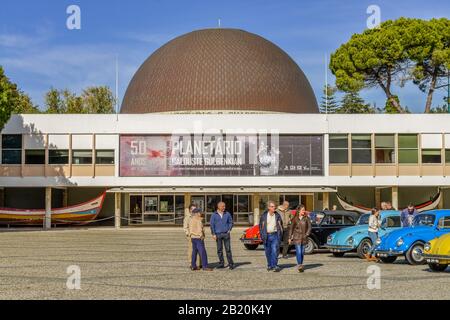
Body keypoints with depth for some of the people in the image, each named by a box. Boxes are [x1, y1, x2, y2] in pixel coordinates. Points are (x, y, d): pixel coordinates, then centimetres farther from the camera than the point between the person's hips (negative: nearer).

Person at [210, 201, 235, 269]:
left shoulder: (227, 214, 6)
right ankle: (221, 263, 13)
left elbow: (231, 222, 15)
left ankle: (231, 264, -3)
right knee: (219, 250, 4)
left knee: (228, 249, -5)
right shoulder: (214, 215, 2)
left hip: (226, 234, 0)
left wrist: (229, 230, 2)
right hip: (218, 234, 0)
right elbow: (212, 225, 2)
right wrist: (213, 234, -5)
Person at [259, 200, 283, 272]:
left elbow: (280, 225, 10)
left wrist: (280, 235, 2)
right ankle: (269, 265, 20)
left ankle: (274, 266, -12)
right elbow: (261, 226, 8)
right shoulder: (264, 216, 4)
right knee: (268, 252, 8)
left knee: (275, 251, -11)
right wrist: (262, 235, 1)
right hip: (266, 236, 1)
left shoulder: (277, 215, 4)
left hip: (275, 235, -1)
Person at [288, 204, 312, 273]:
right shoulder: (295, 218, -1)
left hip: (304, 237, 2)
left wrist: (307, 234, -6)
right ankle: (299, 265, -12)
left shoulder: (306, 218, 2)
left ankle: (301, 264, 21)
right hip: (297, 237, -2)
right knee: (298, 252, -11)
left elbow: (309, 227, 5)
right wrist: (290, 237, 4)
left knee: (302, 252, 9)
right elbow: (291, 228, 4)